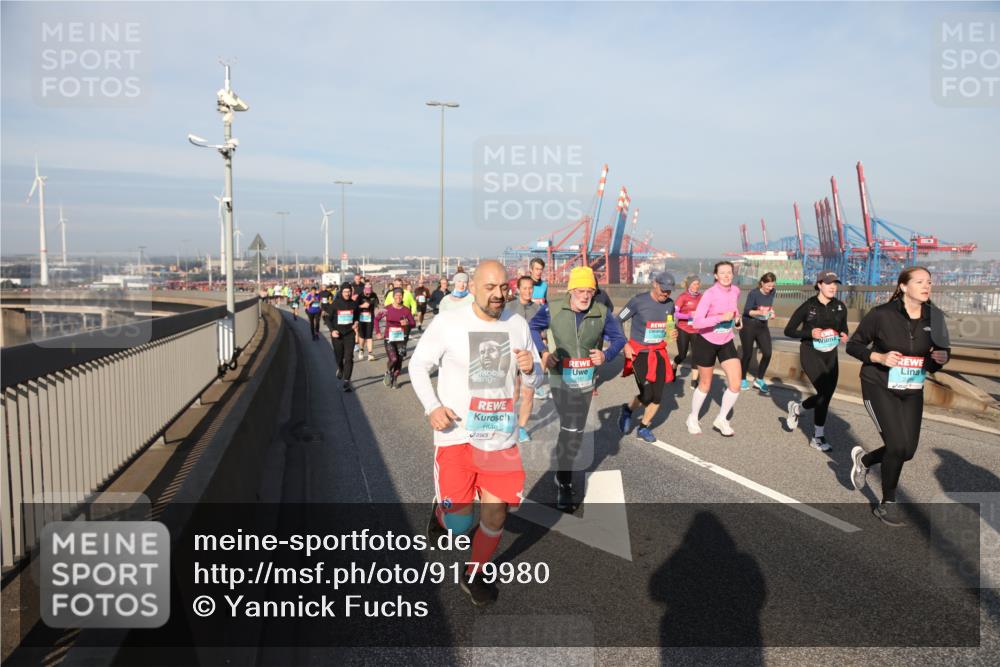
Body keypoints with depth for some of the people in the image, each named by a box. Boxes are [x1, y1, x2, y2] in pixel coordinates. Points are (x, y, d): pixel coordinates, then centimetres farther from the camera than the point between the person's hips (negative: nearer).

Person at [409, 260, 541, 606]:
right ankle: (442, 508, 35)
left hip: (500, 436, 3)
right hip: (456, 433, -3)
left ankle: (474, 576, 33)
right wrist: (432, 407, -15)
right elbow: (418, 365, -1)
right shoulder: (447, 322, -10)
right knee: (459, 522, -3)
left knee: (496, 514, 6)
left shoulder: (518, 324, 2)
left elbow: (534, 378, 11)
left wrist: (530, 368, -14)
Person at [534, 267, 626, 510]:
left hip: (587, 380, 3)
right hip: (561, 378, -3)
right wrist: (543, 352, -7)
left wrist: (606, 355, -13)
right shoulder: (553, 309, -11)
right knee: (571, 429, -11)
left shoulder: (602, 313, -7)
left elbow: (619, 337, 6)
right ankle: (564, 484, 3)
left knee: (574, 430, 16)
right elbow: (533, 327, 6)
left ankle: (563, 475, 38)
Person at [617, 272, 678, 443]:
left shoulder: (669, 304, 2)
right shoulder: (638, 301, -15)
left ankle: (643, 428, 23)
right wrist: (625, 345, -12)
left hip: (659, 353, 5)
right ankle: (627, 410, 20)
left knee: (657, 397, 3)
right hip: (639, 353, -5)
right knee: (647, 395, -13)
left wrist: (672, 334, -4)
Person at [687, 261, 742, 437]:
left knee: (735, 384, -6)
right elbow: (696, 322, -31)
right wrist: (721, 317, -35)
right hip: (707, 341, -5)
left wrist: (737, 318, 1)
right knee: (705, 384, 10)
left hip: (727, 342, 5)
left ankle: (721, 420, 16)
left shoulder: (736, 290, -5)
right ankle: (693, 419, 34)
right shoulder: (710, 294, -23)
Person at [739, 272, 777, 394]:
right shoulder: (753, 293, -17)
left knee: (767, 353, -5)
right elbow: (746, 311, -17)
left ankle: (759, 380, 10)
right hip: (749, 326, -5)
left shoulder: (772, 293, 0)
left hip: (763, 326, 5)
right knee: (747, 355, 3)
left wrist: (771, 312, -4)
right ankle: (742, 380, 20)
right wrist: (760, 312, -31)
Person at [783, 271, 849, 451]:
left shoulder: (840, 307, 1)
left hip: (830, 355, 6)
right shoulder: (808, 306, -11)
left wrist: (844, 336, -7)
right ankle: (818, 437, 2)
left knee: (826, 396, 6)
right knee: (825, 392, -17)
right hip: (810, 354, -6)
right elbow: (788, 331, -7)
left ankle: (796, 408, 36)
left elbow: (843, 329, 16)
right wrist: (810, 333, -22)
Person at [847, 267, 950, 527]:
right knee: (898, 446, -13)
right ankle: (886, 505, 10)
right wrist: (879, 357, -22)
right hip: (880, 388, -5)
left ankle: (864, 459, 36)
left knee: (908, 450, 4)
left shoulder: (934, 318, -2)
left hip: (911, 391, 5)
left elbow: (933, 363, 9)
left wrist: (941, 358, -14)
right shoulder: (882, 315, -16)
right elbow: (853, 346, -6)